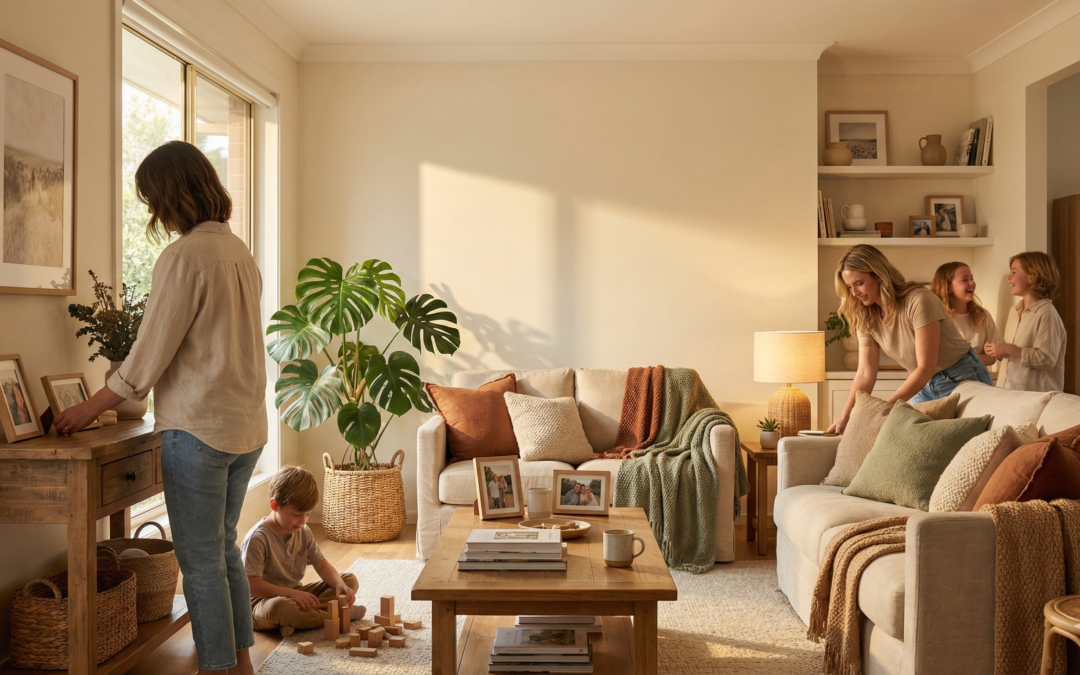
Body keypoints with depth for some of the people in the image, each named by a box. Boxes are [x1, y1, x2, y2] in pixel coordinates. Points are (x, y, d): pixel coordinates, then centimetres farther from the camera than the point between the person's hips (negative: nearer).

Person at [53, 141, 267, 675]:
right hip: (247, 427, 8)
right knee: (224, 548, 19)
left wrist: (88, 409, 1)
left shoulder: (184, 257, -15)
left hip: (198, 428, -8)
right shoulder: (240, 252, 10)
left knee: (201, 561, 4)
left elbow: (148, 357, -13)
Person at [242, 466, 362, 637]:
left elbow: (322, 566, 5)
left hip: (294, 594, 8)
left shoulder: (304, 532, 3)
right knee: (278, 607, -43)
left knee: (350, 580, -3)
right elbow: (252, 585, -23)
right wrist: (292, 594, -31)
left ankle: (298, 616, -21)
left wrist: (340, 584, -16)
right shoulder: (258, 538, -19)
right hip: (261, 602, -7)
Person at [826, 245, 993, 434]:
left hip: (962, 379, -5)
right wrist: (845, 418, -20)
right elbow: (865, 373, -8)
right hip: (924, 385, 6)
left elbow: (926, 368, -28)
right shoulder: (865, 317, -6)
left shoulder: (919, 301, -26)